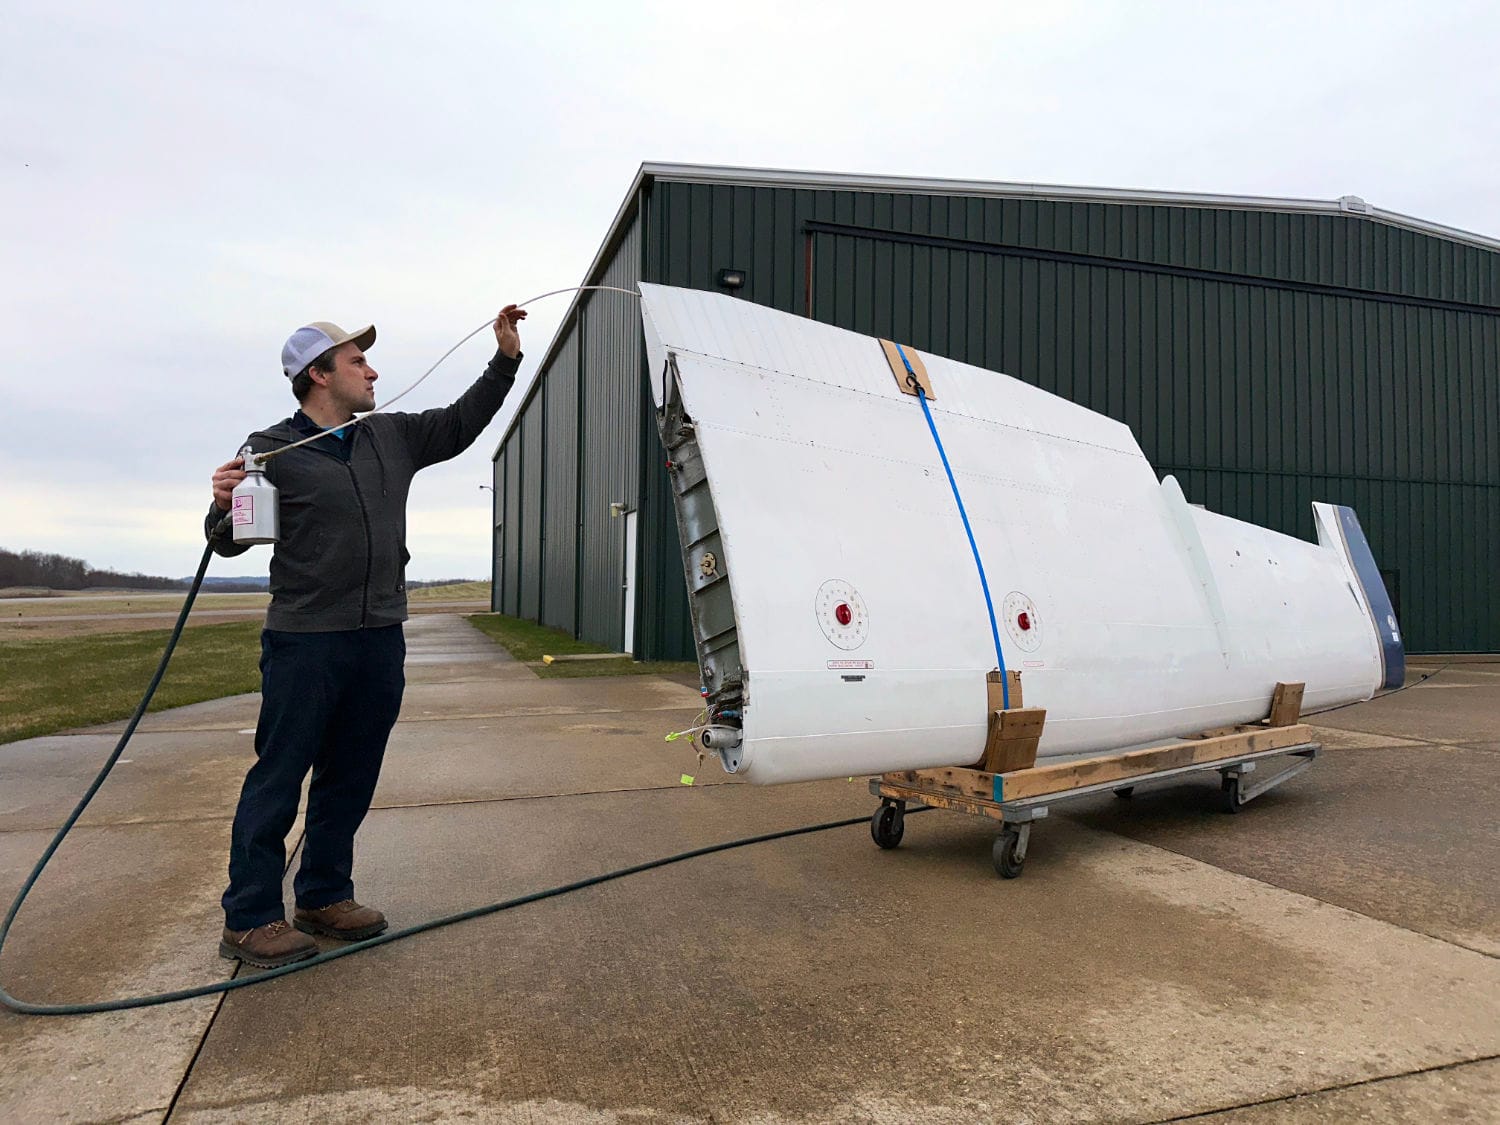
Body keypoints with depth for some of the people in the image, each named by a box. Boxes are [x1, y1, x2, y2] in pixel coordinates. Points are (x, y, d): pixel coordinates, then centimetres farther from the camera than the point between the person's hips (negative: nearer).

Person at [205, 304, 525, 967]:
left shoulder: (393, 436, 11)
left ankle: (324, 898, 26)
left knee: (351, 777, 13)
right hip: (304, 641, -6)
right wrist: (225, 506, -23)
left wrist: (505, 358, 15)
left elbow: (461, 423, 21)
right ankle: (248, 921, 11)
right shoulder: (272, 450, -4)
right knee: (278, 778, 0)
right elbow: (230, 542, 0)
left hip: (381, 639, 6)